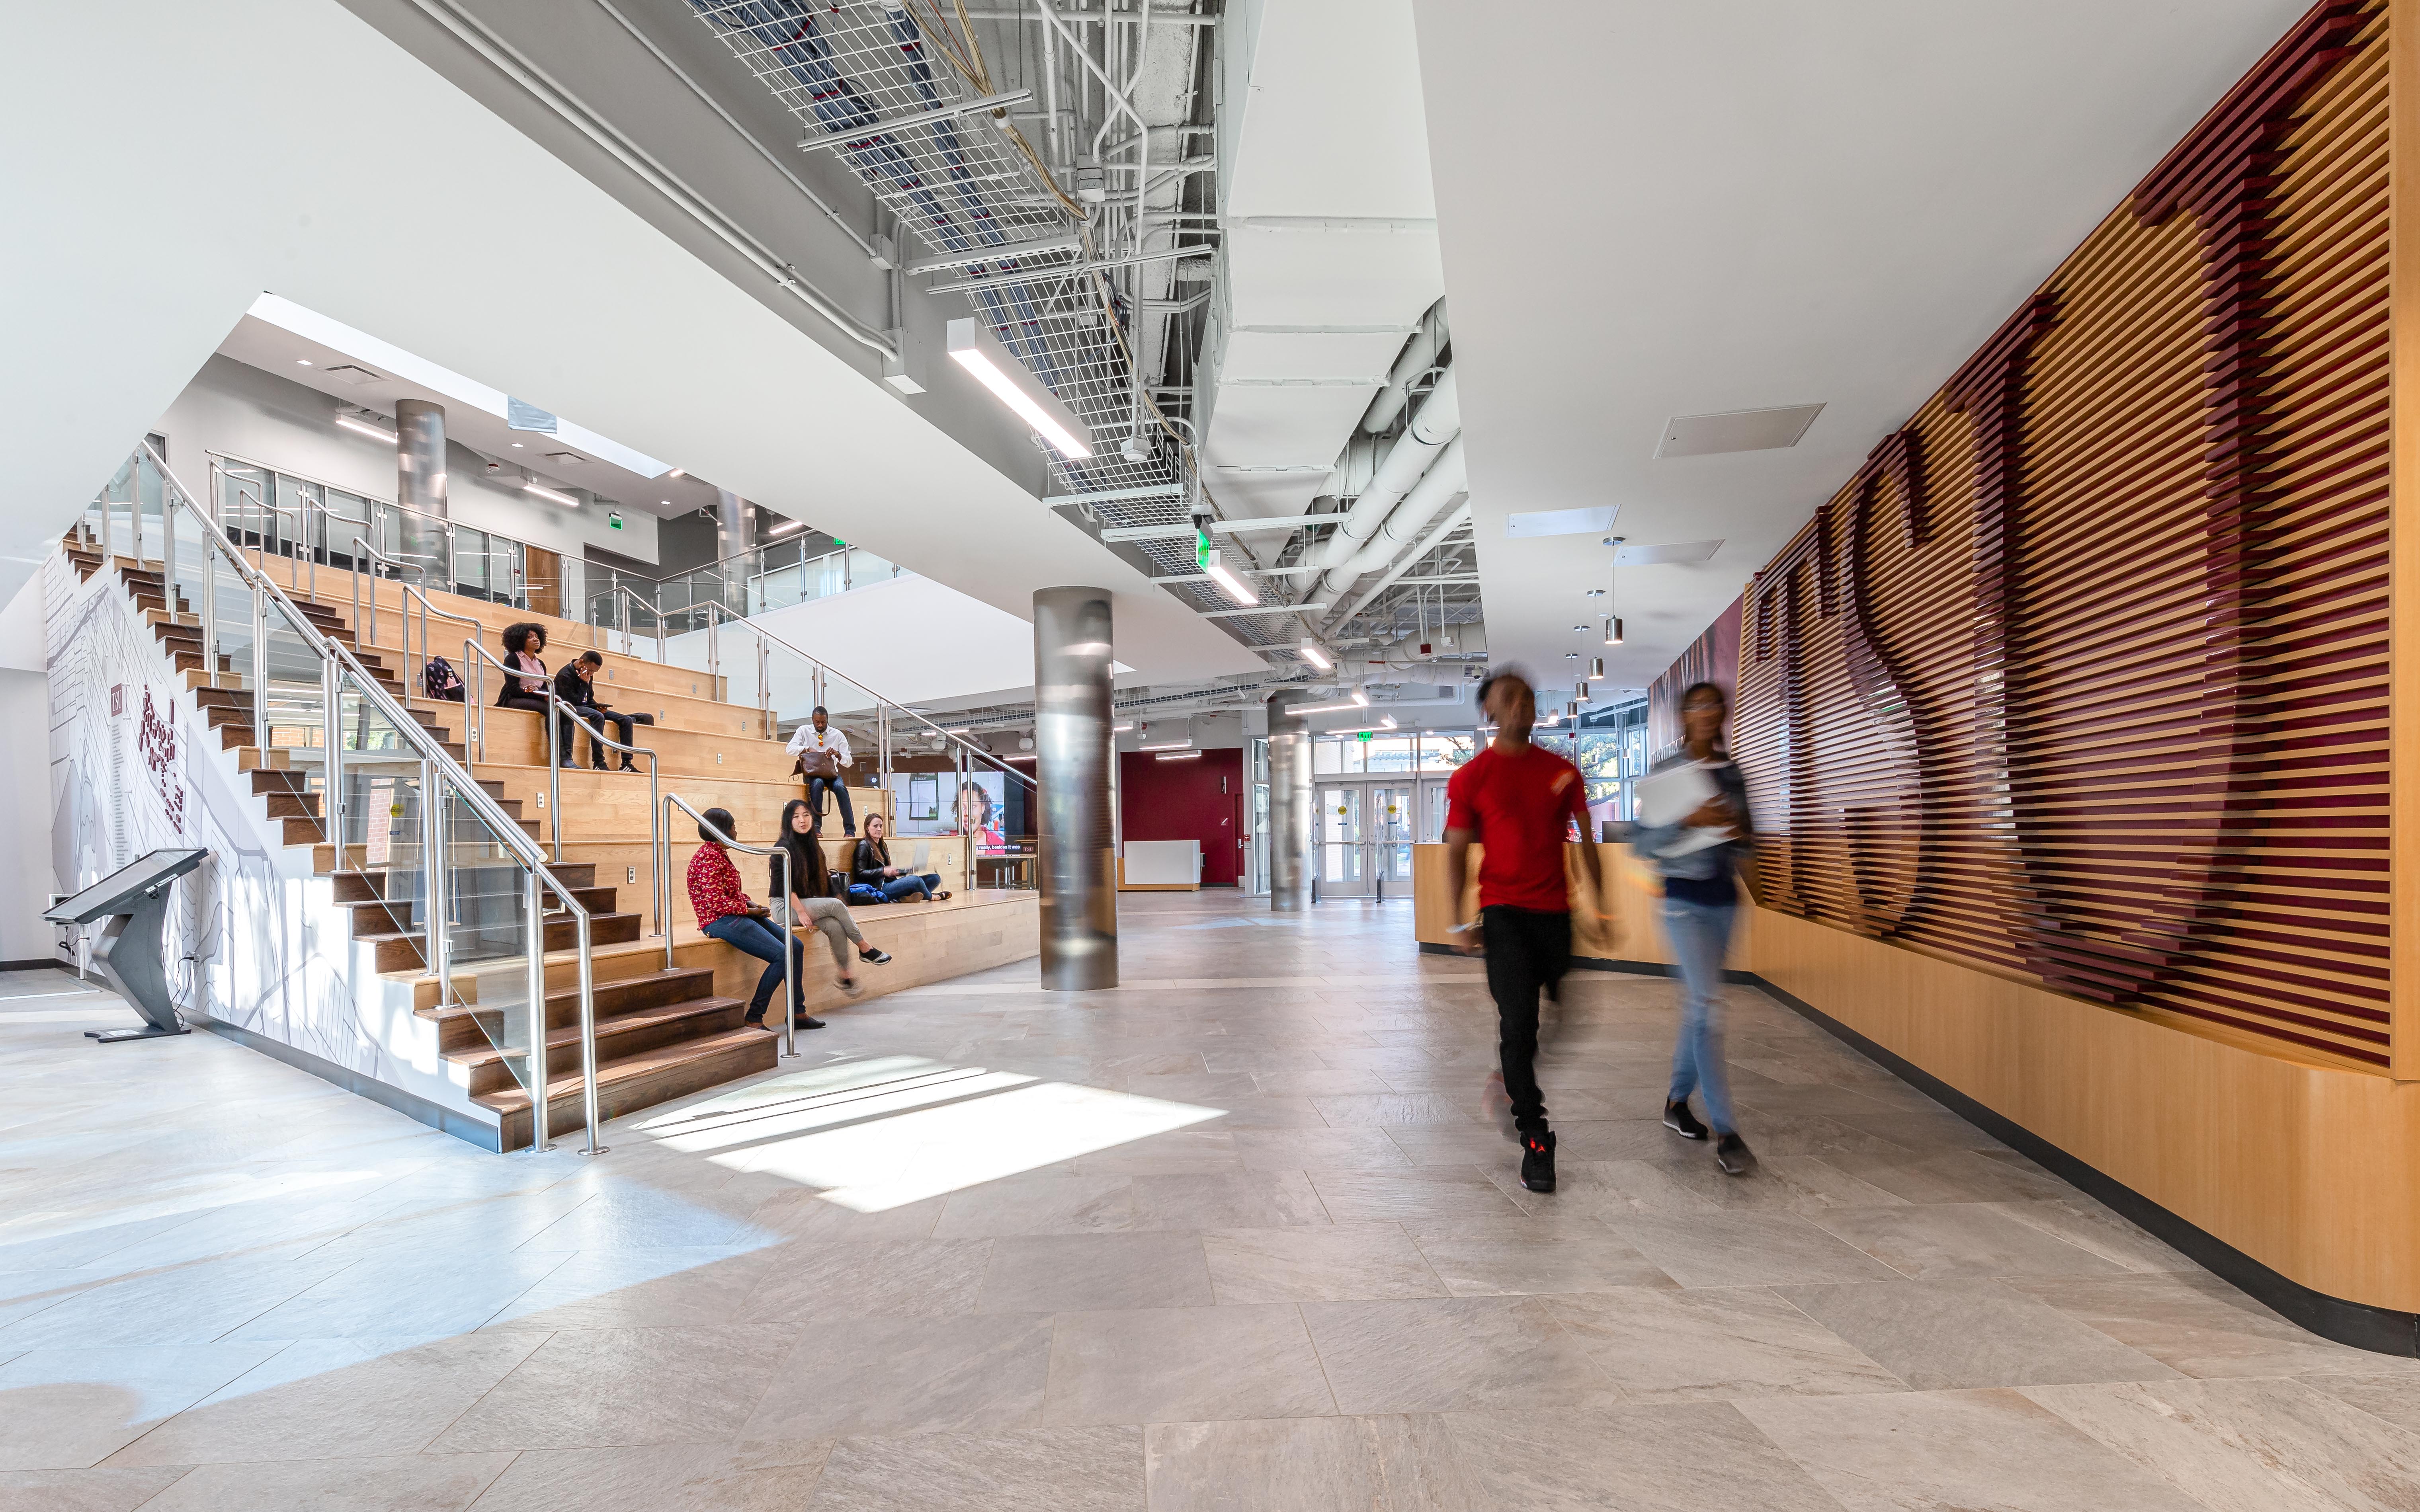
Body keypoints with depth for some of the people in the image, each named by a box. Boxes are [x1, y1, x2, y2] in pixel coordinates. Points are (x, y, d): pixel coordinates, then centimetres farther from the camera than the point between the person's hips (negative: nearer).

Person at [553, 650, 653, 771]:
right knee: (598, 717, -40)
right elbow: (575, 701, -20)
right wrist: (585, 683, -18)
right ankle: (598, 763, -40)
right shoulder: (565, 675, -14)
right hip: (571, 708, -8)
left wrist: (598, 706, -2)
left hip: (586, 707, 8)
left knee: (627, 721, -6)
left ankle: (627, 764, -12)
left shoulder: (588, 675, 11)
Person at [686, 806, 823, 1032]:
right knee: (782, 955, -20)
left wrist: (752, 903, 4)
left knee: (795, 946, 3)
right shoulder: (708, 856, -14)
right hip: (721, 921, -10)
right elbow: (716, 901, -22)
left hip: (738, 916, 10)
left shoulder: (719, 854, 17)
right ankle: (754, 1018, -12)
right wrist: (750, 910, -13)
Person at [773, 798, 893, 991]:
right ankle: (865, 950, -18)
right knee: (835, 904, -27)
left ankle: (845, 975, -22)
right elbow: (783, 884, -16)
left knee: (835, 927, -25)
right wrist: (800, 912, -21)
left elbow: (824, 880, 15)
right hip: (786, 908, -6)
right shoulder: (784, 847, -9)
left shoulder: (813, 846, 13)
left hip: (809, 903, 6)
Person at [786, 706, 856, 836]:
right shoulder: (804, 730, 6)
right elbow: (790, 749, -6)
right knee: (817, 783, -38)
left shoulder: (838, 735, 5)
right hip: (812, 773, -1)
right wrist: (808, 749, -21)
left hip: (831, 773, 1)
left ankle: (850, 830, -33)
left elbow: (848, 762, 2)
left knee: (841, 787, -33)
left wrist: (838, 754, -18)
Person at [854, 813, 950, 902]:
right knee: (915, 880, -32)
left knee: (935, 878, -3)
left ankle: (909, 896, -27)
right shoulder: (864, 846, -2)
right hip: (879, 888, -9)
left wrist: (907, 871, 11)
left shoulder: (883, 845, 23)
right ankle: (931, 897, -1)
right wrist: (883, 871, -19)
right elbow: (860, 873, -11)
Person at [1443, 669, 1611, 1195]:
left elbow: (1586, 842, 11)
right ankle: (1535, 1141, 2)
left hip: (1557, 911, 4)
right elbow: (1456, 852, 0)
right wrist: (1461, 923, -5)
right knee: (1519, 1023, -9)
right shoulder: (1471, 776, 0)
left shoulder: (1563, 771, 9)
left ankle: (1515, 1090, 33)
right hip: (1504, 911, -3)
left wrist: (1602, 908, 5)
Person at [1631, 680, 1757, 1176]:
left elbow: (1749, 842, 14)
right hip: (1684, 898, -5)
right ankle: (1725, 1130, -5)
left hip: (1724, 897, 5)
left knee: (1697, 1002, 12)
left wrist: (1737, 829, -8)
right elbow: (1643, 844, -8)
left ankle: (1677, 1101, 27)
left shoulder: (1733, 772, 9)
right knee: (1708, 1003, -11)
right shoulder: (1665, 771, -5)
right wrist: (1687, 820, -22)